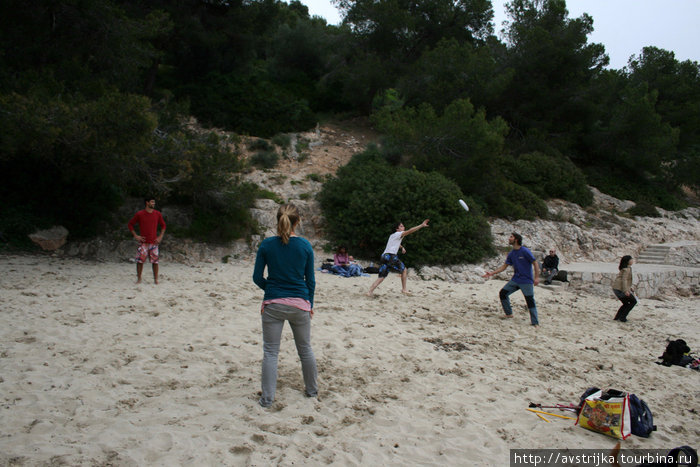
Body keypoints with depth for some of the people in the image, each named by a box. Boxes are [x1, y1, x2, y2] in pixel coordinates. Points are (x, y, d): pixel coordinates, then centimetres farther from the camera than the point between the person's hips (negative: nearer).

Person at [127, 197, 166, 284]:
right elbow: (130, 224, 7)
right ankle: (139, 279, 11)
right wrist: (135, 236, -1)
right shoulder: (139, 214, -2)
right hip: (143, 242, -1)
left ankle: (156, 279, 9)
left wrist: (160, 237, 5)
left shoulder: (158, 214, 4)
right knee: (140, 260, -3)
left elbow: (163, 225, 16)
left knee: (155, 261, 0)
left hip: (154, 242, 1)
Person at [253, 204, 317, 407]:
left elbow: (257, 278, -1)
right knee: (305, 349, 17)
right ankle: (312, 390, 32)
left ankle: (267, 397, 10)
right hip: (299, 304, 1)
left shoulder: (267, 245, -5)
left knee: (270, 352, 8)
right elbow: (310, 280, 0)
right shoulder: (305, 245, -5)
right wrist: (310, 304, 12)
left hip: (273, 304, -1)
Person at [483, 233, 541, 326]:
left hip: (526, 281, -7)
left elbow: (535, 263, -10)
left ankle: (535, 323, 3)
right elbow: (504, 266, 12)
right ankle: (509, 314, 17)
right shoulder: (511, 254, 6)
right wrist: (492, 273, 5)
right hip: (515, 280, 7)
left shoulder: (525, 251, -14)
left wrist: (537, 277, -16)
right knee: (502, 293, 2)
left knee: (530, 301, -6)